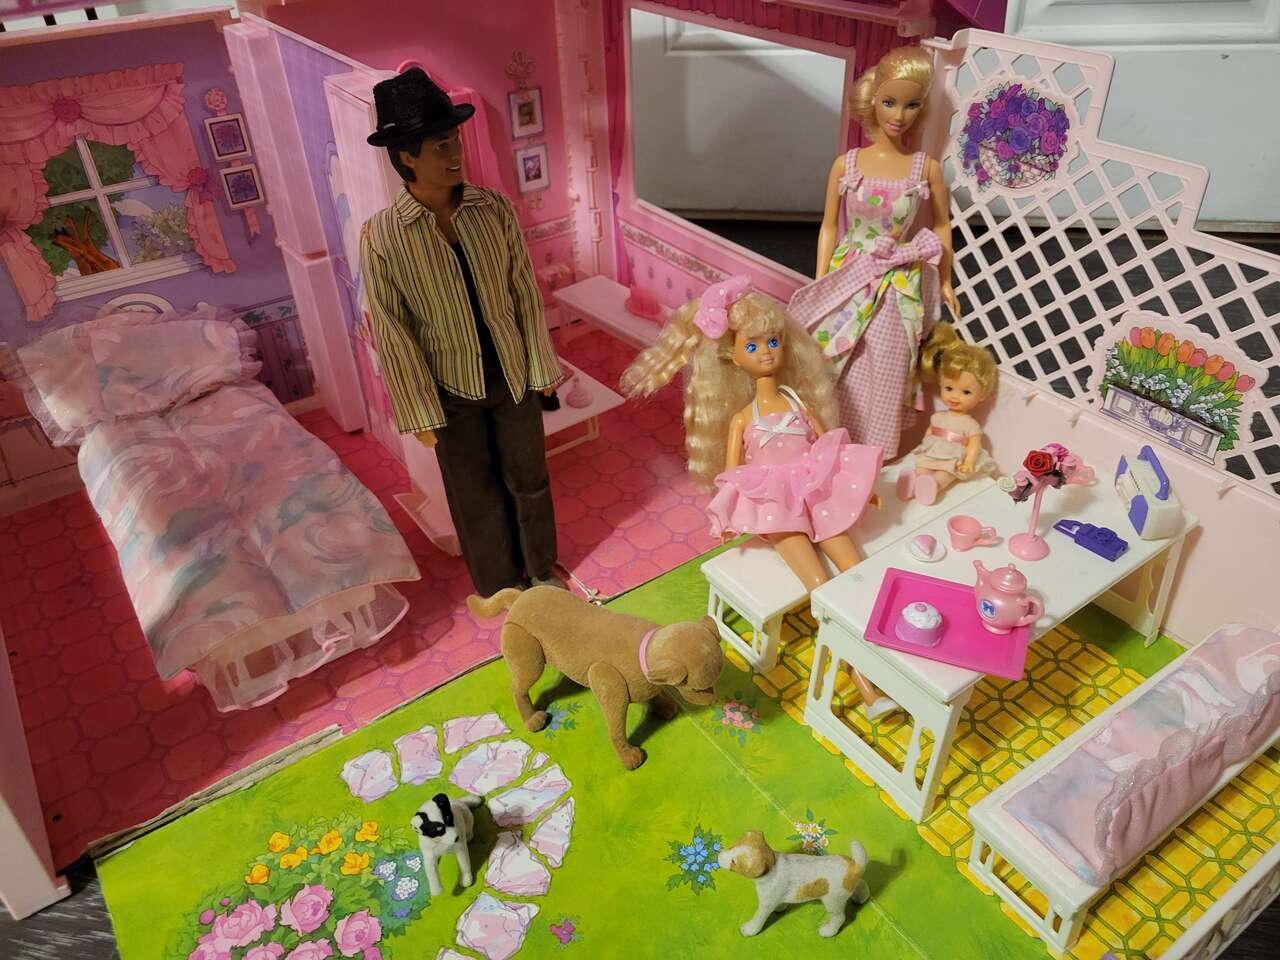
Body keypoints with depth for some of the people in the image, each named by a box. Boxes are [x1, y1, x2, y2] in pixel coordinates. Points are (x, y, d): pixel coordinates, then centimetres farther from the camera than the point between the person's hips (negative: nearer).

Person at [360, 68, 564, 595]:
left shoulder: (494, 207, -9)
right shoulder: (382, 236, -17)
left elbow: (525, 291, -2)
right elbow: (393, 333, -12)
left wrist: (541, 365, 2)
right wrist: (421, 413, -10)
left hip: (512, 374, 2)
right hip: (452, 389, -2)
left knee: (528, 478, 18)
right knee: (475, 493, 15)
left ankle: (541, 569, 44)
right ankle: (500, 584, 40)